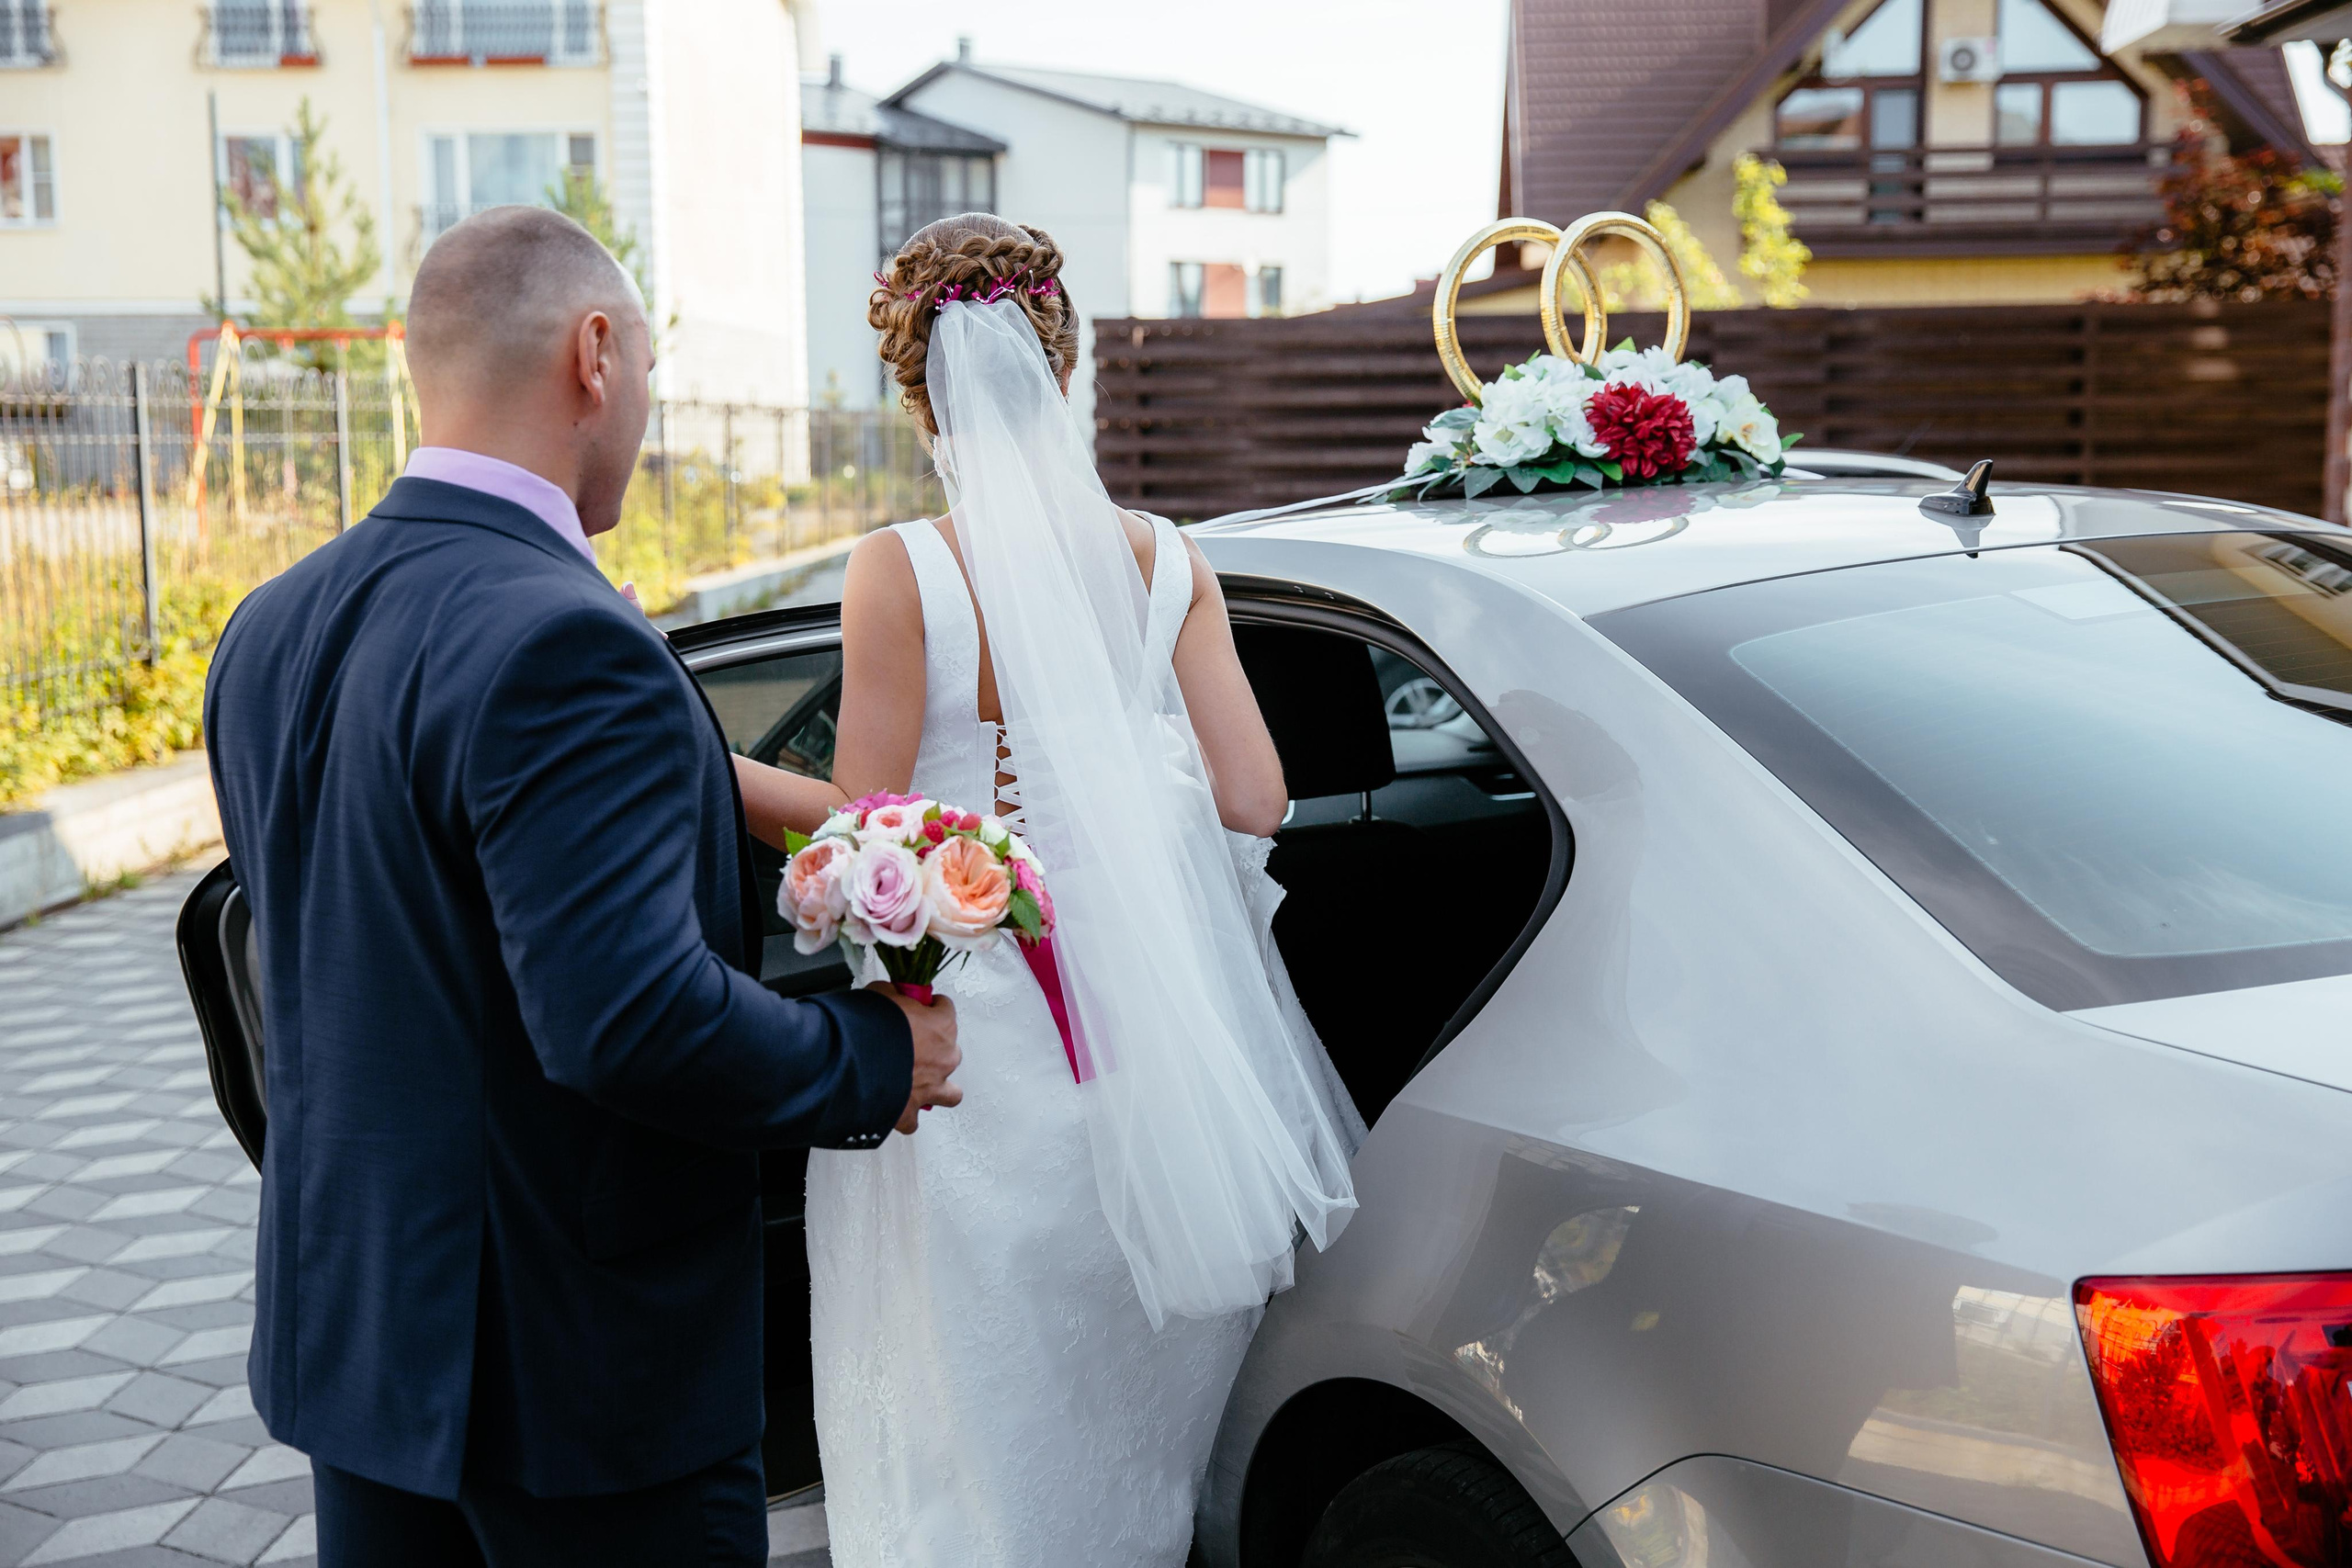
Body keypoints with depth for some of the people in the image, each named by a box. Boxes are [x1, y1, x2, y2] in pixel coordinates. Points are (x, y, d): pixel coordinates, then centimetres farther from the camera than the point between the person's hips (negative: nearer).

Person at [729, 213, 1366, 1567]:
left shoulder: (902, 572, -14)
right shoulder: (1166, 561, -1)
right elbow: (1253, 803, -5)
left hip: (978, 1041, -4)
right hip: (1146, 1032, 4)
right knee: (1127, 1404, 25)